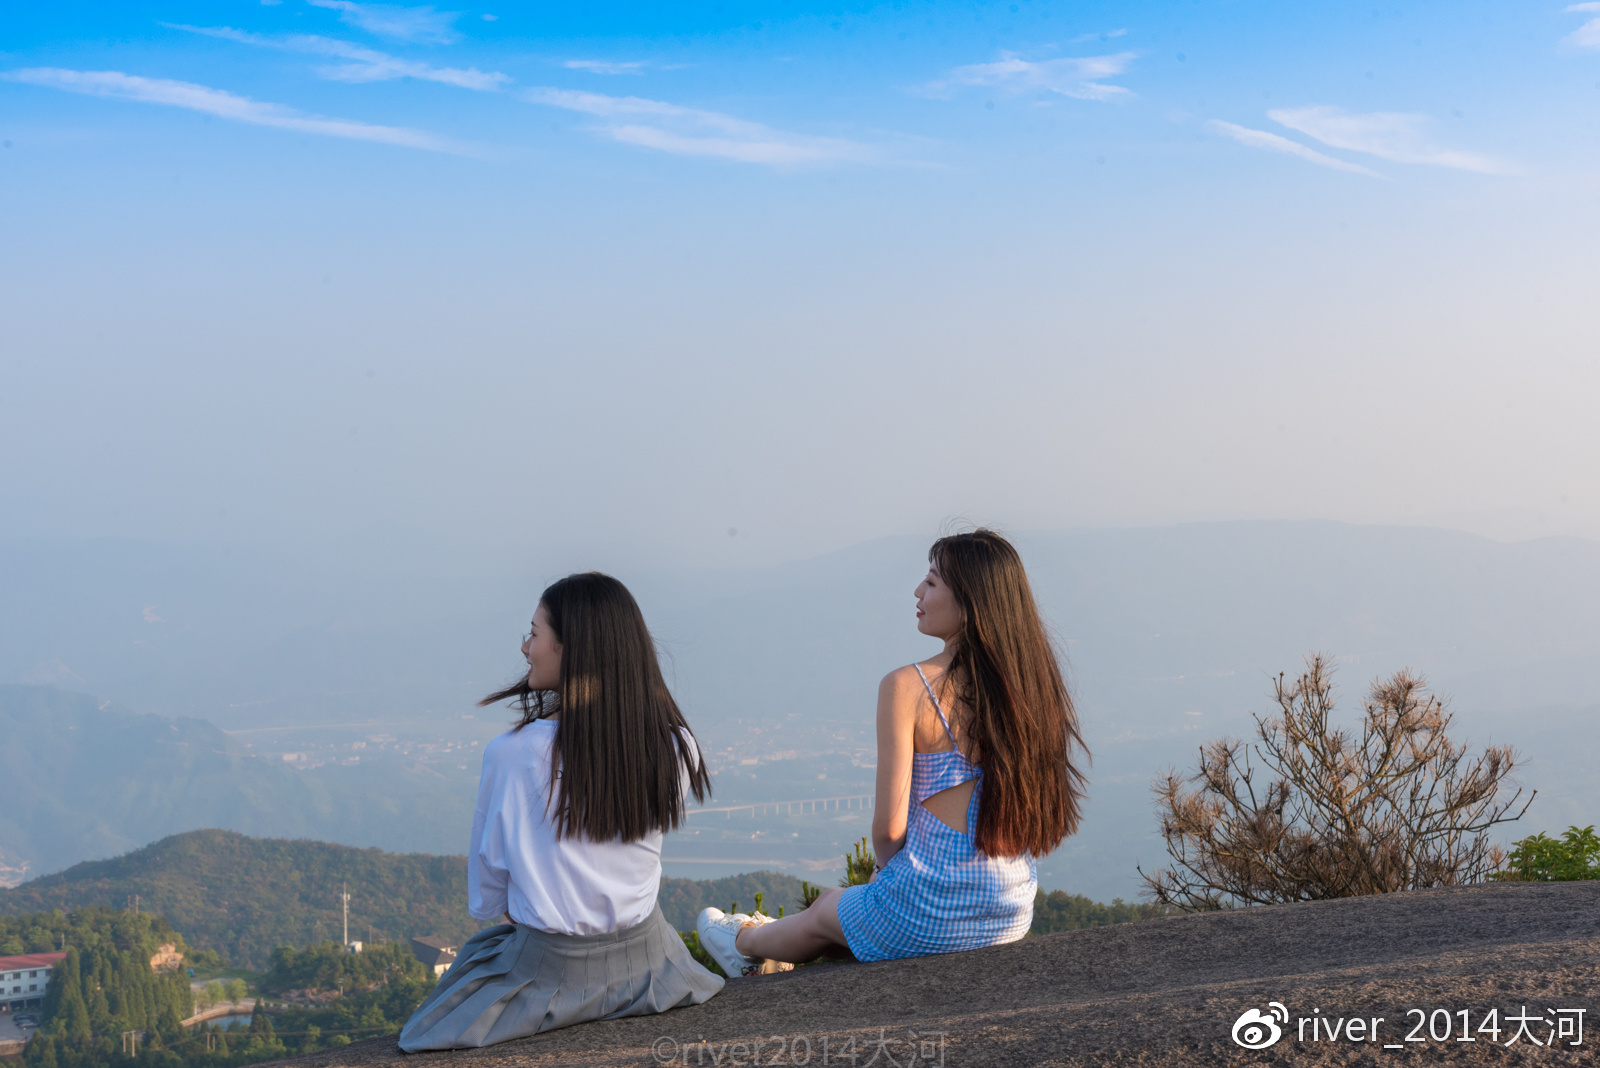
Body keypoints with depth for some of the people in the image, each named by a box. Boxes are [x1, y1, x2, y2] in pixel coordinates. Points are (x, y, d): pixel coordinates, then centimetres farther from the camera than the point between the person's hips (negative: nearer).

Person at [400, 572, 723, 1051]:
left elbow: (489, 868, -4)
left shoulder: (513, 753, -20)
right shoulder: (674, 746, -12)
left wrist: (497, 912, 15)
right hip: (644, 959, 5)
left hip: (551, 966, -4)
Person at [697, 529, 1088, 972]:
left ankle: (745, 943, 59)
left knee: (825, 911, 30)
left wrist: (885, 862, 7)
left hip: (930, 917, -5)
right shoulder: (1030, 681, -2)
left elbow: (889, 827, -18)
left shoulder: (907, 688, -17)